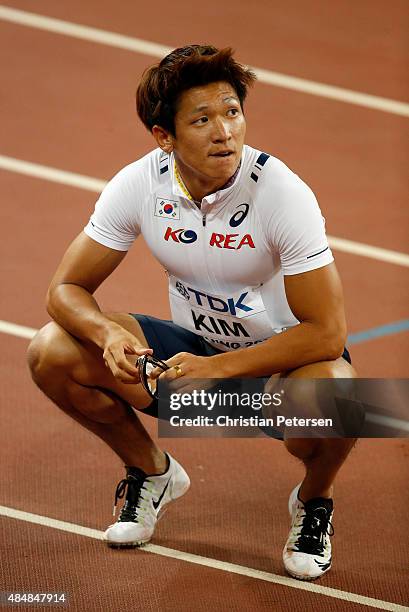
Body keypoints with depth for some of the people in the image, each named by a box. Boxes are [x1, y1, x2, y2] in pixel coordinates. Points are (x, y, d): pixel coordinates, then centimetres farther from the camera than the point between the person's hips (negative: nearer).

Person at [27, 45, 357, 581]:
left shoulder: (282, 193, -25)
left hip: (282, 359, -4)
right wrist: (110, 335, -30)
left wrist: (218, 367, -32)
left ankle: (314, 500, -1)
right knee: (52, 352, -16)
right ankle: (152, 471, 12)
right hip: (192, 353, 4)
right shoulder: (139, 185, -15)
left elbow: (325, 332, -26)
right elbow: (67, 289, -7)